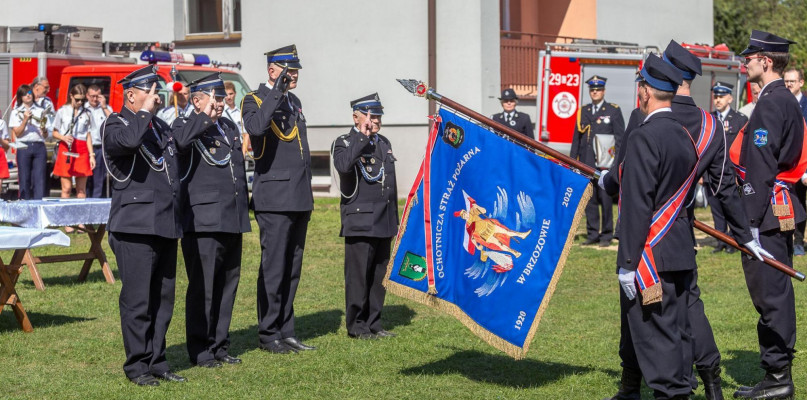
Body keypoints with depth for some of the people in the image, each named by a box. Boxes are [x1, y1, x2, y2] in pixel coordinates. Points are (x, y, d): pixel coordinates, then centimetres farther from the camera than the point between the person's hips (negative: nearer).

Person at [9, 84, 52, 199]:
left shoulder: (41, 111, 15)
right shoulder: (16, 112, 10)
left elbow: (46, 136, 11)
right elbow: (17, 133, 0)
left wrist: (43, 129, -12)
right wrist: (25, 120, -12)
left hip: (39, 147, 1)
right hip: (24, 148, -1)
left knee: (40, 179, -8)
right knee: (25, 179, -2)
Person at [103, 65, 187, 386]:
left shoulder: (161, 127, 19)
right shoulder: (115, 125, -4)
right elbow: (128, 140, -28)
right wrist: (145, 112, -16)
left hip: (166, 227, 7)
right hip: (135, 227, -7)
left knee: (162, 298, 10)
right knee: (137, 300, -5)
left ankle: (157, 362, 18)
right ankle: (137, 366, 2)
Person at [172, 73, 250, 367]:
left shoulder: (230, 128, 18)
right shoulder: (186, 125, -3)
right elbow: (179, 141, -29)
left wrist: (244, 208, 24)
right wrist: (204, 117, -20)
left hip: (232, 221, 7)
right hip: (203, 220, -7)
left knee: (228, 284, 11)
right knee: (202, 286, -4)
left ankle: (220, 346, 20)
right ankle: (200, 350, 4)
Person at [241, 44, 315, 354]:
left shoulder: (294, 102, 18)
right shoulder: (254, 100, -5)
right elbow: (256, 127, -29)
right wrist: (277, 91, -24)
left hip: (299, 199, 8)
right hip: (274, 198, -8)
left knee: (292, 268, 11)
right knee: (273, 268, -5)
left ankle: (286, 331, 18)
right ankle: (269, 334, 3)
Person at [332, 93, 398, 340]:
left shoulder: (384, 143, 18)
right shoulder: (345, 143, -2)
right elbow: (343, 165, -27)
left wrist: (394, 222, 21)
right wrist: (362, 136, -20)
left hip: (383, 223, 7)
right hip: (359, 222, -6)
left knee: (379, 275, 8)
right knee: (358, 275, -5)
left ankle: (373, 324, 16)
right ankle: (356, 326, 3)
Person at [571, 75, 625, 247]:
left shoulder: (614, 111, 3)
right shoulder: (583, 111, 14)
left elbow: (620, 138, 0)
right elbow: (576, 138, 16)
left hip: (605, 163, -4)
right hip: (586, 164, 4)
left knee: (606, 200, -2)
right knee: (589, 200, 5)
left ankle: (606, 236, 4)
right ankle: (592, 234, 12)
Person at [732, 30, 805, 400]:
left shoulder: (770, 103, -15)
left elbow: (761, 167, -20)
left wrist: (751, 221, -20)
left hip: (767, 214, -10)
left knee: (769, 294, -6)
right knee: (777, 293, 13)